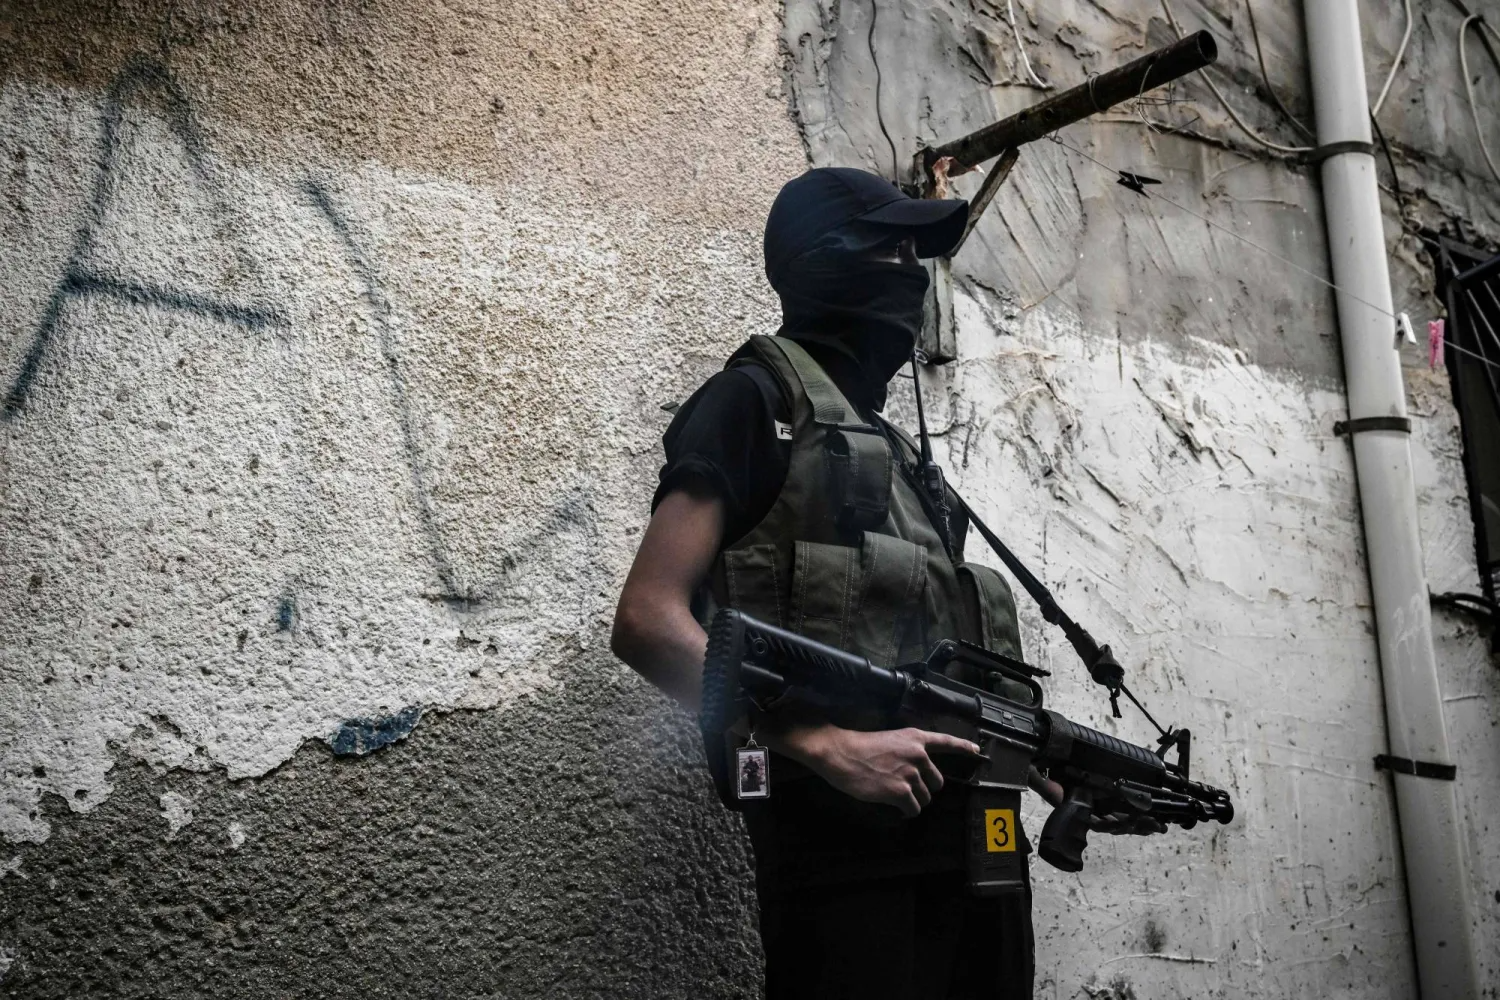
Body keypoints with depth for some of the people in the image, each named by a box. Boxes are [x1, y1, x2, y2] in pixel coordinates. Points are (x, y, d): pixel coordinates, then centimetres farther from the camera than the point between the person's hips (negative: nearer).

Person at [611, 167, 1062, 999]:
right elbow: (648, 622, -12)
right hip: (844, 844, -8)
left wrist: (1062, 779, 10)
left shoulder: (894, 449, 23)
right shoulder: (761, 399, 0)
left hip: (977, 842, 8)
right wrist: (827, 746, -19)